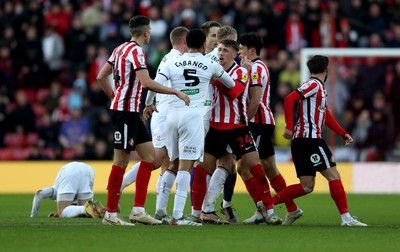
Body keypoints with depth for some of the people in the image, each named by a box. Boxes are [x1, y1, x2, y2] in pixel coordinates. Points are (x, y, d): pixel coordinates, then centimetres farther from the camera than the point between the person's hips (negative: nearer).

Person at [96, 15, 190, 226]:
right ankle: (110, 214, 0)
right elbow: (146, 83, -25)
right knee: (121, 161, -5)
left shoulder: (120, 49, 13)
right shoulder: (136, 51, -14)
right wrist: (176, 92, -19)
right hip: (125, 112, -10)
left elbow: (101, 77, 17)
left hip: (131, 113, 10)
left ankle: (138, 210, 6)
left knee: (149, 155, 9)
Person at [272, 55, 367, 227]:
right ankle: (346, 217, -9)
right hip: (309, 139, -10)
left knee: (307, 186, 6)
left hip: (301, 141, 10)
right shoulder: (314, 84, -7)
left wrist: (344, 134, 23)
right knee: (333, 175, -8)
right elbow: (290, 99, -19)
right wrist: (289, 127, -24)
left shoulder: (320, 88, 22)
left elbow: (326, 116, 29)